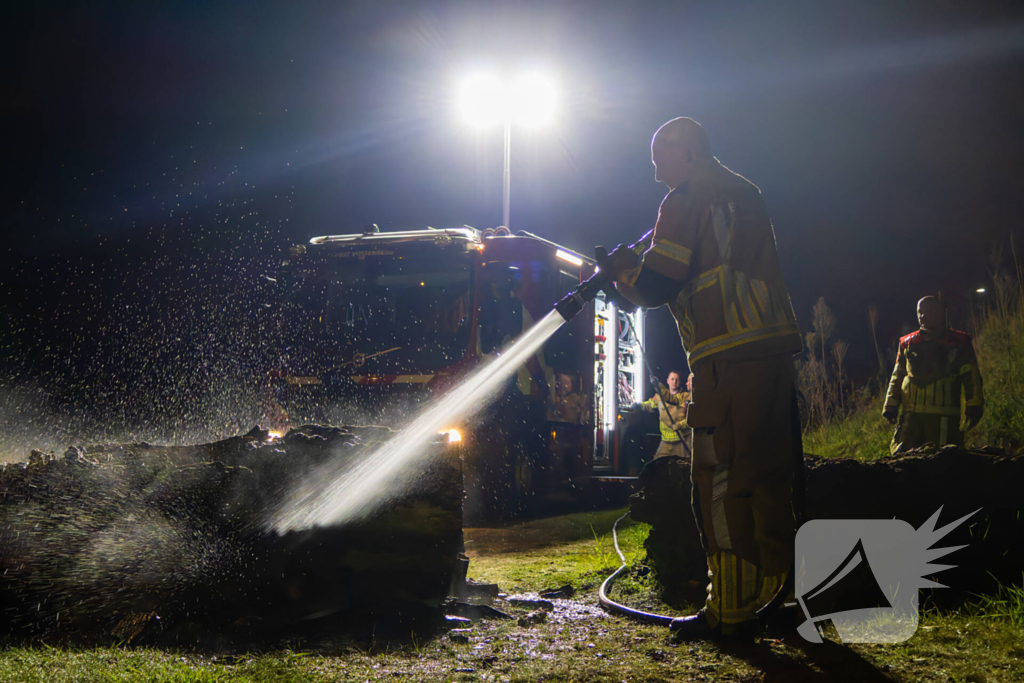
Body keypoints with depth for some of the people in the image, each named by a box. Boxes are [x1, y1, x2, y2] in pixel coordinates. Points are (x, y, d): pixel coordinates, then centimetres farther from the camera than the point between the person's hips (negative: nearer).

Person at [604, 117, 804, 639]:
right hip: (775, 348, 8)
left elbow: (655, 286, -8)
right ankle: (774, 592, 21)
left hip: (729, 360, -8)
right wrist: (641, 259, 24)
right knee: (768, 477, 13)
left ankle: (729, 609, -3)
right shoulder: (744, 193, 22)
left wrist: (621, 269, 12)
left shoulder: (686, 201, -3)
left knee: (722, 482, -4)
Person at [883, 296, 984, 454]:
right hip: (911, 415, 3)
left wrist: (974, 407, 0)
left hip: (944, 417, -3)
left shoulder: (958, 343, 8)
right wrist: (891, 405, 13)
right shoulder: (908, 343, 17)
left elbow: (971, 377, 7)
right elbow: (897, 377, 21)